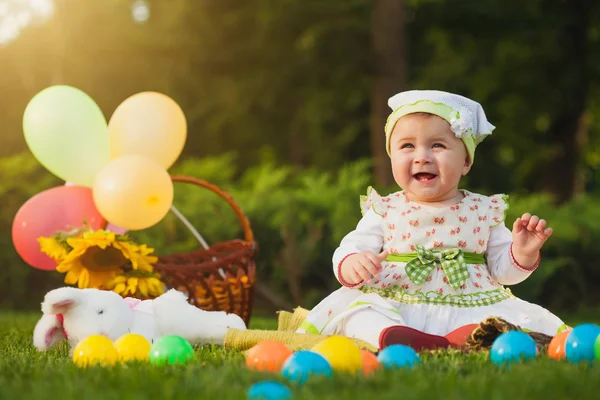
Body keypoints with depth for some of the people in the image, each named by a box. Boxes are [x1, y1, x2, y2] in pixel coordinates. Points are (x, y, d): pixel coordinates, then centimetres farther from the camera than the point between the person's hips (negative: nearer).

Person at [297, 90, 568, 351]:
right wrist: (353, 265, -23)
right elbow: (349, 251, 1)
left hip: (468, 310, 0)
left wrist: (523, 254, -8)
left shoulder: (484, 211, 11)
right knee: (357, 308, -28)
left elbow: (503, 270, 14)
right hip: (394, 310, 0)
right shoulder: (384, 211, 8)